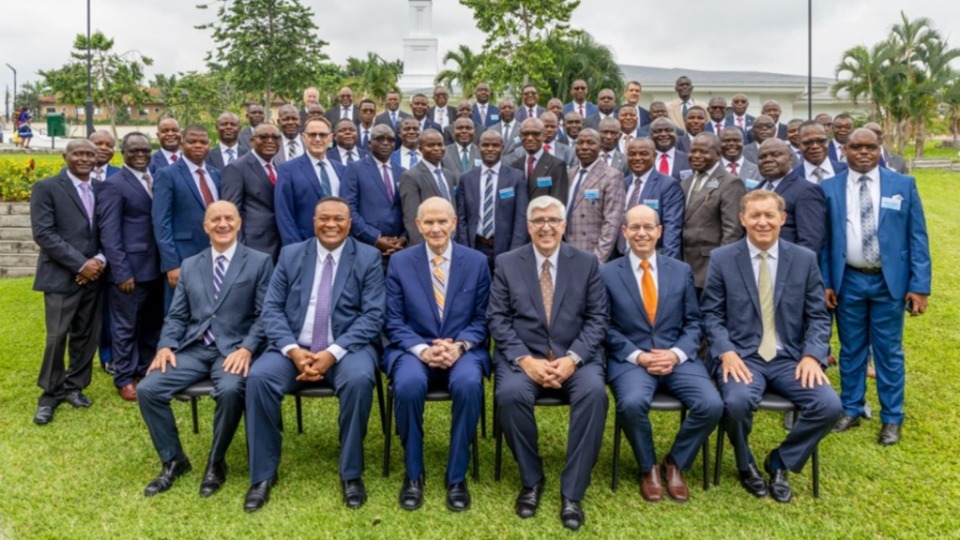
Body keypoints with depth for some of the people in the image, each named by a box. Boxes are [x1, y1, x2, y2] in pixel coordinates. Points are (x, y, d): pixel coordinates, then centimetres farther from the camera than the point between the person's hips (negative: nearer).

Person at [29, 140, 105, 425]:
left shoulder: (100, 190, 12)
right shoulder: (46, 188, -3)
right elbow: (43, 234, -12)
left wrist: (100, 259, -9)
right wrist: (80, 264, -16)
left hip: (93, 276, 5)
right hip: (61, 276, -4)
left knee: (86, 336, 9)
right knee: (57, 338, -3)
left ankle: (74, 386, 25)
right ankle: (50, 394, 13)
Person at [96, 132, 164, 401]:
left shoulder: (154, 181, 11)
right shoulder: (114, 185, -9)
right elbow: (109, 234, -13)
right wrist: (122, 272, -17)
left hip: (154, 267, 6)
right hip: (130, 269, -6)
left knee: (152, 324, 17)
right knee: (125, 326, 6)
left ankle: (147, 370, 32)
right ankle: (124, 378, 19)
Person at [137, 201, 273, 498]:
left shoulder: (259, 262, 3)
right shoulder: (190, 265, 17)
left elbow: (265, 315, -3)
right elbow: (177, 315, 15)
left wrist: (246, 348, -18)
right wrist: (166, 346, -5)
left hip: (234, 349, -4)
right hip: (194, 348, 5)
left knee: (230, 391, -34)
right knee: (147, 389, -16)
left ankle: (216, 463, -7)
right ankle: (173, 460, 6)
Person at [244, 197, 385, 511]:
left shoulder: (368, 258, 2)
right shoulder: (291, 254, 9)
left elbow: (372, 316, -7)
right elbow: (272, 309, 4)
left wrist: (333, 353, -19)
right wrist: (293, 350, -14)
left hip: (347, 348, -2)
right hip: (294, 348, 2)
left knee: (359, 379, -33)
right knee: (258, 377, -25)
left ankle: (351, 473, -14)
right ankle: (263, 474, -7)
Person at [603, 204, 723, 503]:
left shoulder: (682, 271, 11)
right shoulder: (607, 274, 4)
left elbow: (693, 321, 9)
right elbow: (606, 327, 0)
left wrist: (677, 353, -9)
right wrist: (637, 356, -13)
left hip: (677, 358, 2)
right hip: (630, 359, -2)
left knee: (712, 405, -23)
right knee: (632, 403, -33)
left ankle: (675, 464, 6)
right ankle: (648, 467, -1)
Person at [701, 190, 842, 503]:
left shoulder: (805, 259, 6)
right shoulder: (721, 259, 1)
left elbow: (818, 316, 7)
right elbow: (711, 314, 1)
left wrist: (813, 355, -10)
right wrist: (726, 352, -16)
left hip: (790, 358, 3)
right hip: (741, 356, -2)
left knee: (830, 406, -22)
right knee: (737, 402, -32)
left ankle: (780, 462, 7)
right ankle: (746, 466, 3)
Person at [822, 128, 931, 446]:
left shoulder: (903, 185, 0)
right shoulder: (829, 188, 1)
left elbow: (917, 238, -2)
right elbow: (823, 241, 3)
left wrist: (919, 286, -8)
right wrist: (825, 283, -3)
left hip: (889, 282, -1)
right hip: (848, 282, 1)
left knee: (889, 351, 8)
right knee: (851, 349, 12)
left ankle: (891, 418, 21)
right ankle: (851, 409, 27)